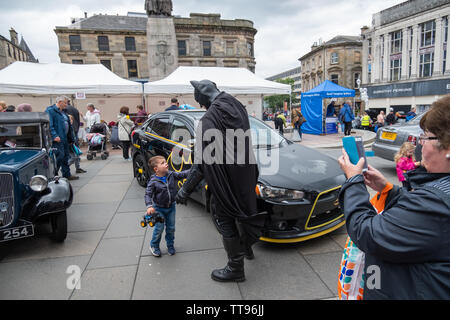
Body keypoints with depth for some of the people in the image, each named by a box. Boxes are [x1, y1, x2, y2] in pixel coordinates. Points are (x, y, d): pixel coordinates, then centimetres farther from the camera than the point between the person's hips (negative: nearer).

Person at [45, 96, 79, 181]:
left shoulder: (63, 112, 21)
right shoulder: (50, 111, -8)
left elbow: (68, 126, 26)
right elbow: (49, 125, -18)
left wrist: (71, 138, 23)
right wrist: (54, 135, -27)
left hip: (65, 139, 10)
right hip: (57, 139, -9)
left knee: (65, 157, 13)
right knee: (60, 155, -13)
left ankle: (67, 175, 21)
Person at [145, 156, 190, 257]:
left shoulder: (172, 175, -7)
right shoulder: (153, 181, -18)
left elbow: (182, 174, -9)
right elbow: (148, 194, -18)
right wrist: (149, 206, -32)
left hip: (171, 207, 4)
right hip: (159, 208, -3)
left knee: (171, 228, 12)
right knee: (159, 228, 3)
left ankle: (170, 245, 33)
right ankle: (154, 246, 28)